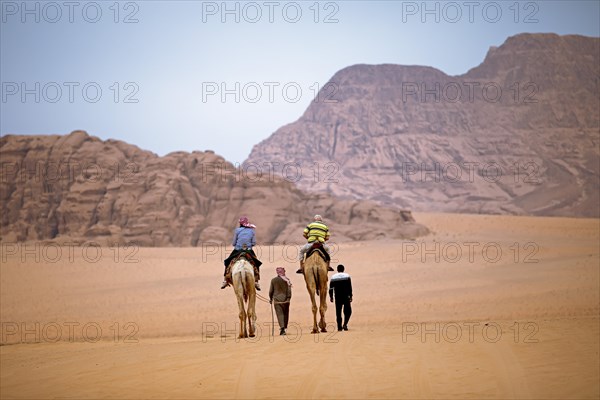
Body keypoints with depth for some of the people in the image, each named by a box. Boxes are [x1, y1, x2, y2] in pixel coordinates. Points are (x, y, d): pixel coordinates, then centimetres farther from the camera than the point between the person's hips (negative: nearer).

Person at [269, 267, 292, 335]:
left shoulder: (273, 280, 1)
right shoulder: (286, 280, -1)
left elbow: (271, 290, 5)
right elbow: (289, 290, -7)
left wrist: (270, 298, 17)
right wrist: (288, 298, -5)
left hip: (277, 299, -1)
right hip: (285, 299, 1)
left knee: (280, 314, -5)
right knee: (285, 313, 14)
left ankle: (282, 328, -20)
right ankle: (284, 327, 21)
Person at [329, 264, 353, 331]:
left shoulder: (333, 277, 5)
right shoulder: (347, 276, -1)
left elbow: (331, 288, 3)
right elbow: (350, 287, -5)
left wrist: (331, 296, 9)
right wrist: (350, 296, -2)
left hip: (337, 297, 2)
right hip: (345, 297, -2)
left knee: (338, 312, 7)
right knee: (348, 311, 7)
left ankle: (339, 326, 5)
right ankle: (345, 324, -10)